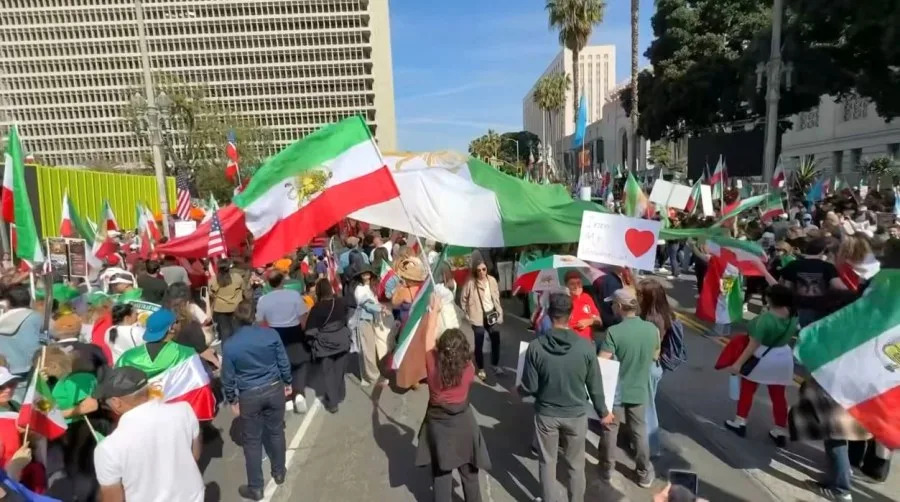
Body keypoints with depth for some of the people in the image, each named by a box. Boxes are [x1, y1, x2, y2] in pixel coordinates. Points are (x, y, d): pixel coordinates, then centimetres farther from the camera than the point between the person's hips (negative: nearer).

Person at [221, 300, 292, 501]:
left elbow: (228, 377, -5)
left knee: (252, 441, 12)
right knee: (276, 432, 19)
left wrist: (232, 400, 10)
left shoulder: (229, 345, -14)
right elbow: (283, 362, -3)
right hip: (274, 389, 2)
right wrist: (287, 383, 12)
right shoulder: (271, 334, -13)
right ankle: (279, 472, 37)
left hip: (249, 395, -2)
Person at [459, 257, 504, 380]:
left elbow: (497, 298, 7)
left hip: (492, 314, 4)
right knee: (479, 344, 5)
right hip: (479, 317, -4)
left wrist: (500, 314, 6)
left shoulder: (492, 280, -2)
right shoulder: (470, 283, -15)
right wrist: (468, 314, -4)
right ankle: (481, 369, 24)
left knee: (496, 340, 14)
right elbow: (463, 300, -5)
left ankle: (495, 365, 36)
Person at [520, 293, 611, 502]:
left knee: (547, 463, 19)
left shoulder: (535, 347, -20)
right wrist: (603, 412, 11)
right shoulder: (585, 347, -17)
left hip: (546, 414, 0)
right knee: (576, 465, 21)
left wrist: (518, 390, 10)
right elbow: (595, 386, -6)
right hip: (576, 414, 1)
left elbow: (529, 387, -13)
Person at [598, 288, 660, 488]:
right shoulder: (652, 329, -9)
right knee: (640, 431, 20)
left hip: (616, 391, -3)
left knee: (610, 430, 16)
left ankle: (607, 468, 32)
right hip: (639, 390, 4)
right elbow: (655, 356, 8)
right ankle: (644, 473, 33)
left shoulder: (614, 332, -25)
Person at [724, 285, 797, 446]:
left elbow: (753, 345, -27)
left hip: (761, 358, -6)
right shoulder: (792, 316, -9)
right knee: (779, 395, 14)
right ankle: (781, 432, 23)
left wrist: (738, 363, -22)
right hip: (783, 358, 6)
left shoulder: (765, 318, -28)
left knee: (747, 390, 13)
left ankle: (740, 423, 22)